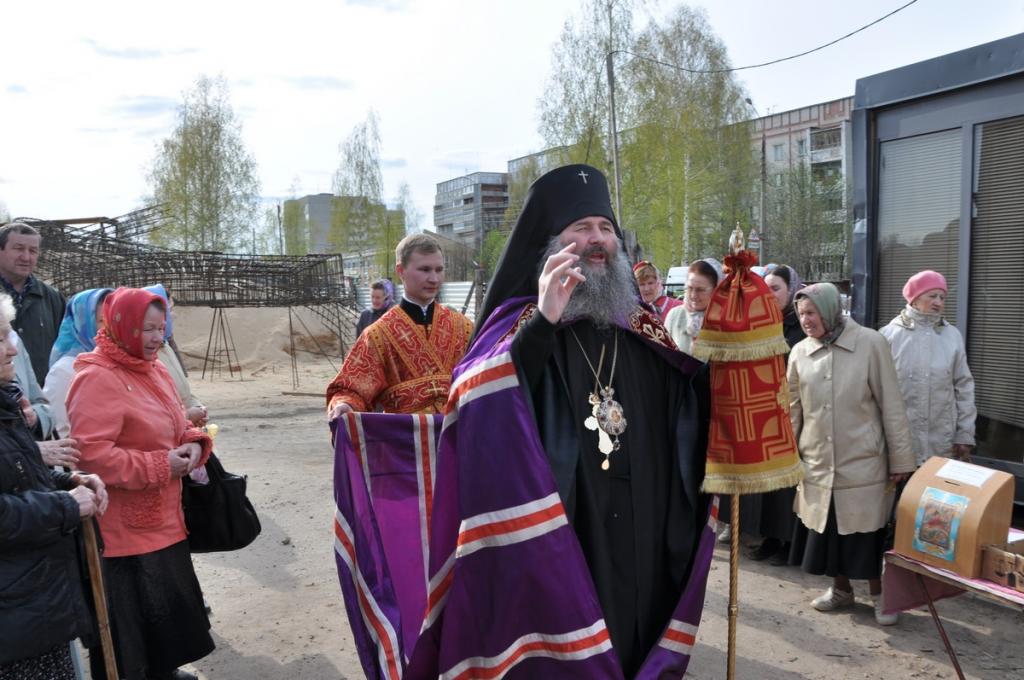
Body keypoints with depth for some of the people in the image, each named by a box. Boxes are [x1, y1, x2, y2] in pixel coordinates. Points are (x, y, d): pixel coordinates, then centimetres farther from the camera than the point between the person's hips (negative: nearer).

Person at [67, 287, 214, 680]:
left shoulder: (153, 370, 10)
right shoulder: (97, 378, -19)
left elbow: (173, 425, 21)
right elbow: (91, 453, -26)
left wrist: (193, 442, -2)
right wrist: (158, 467, -22)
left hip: (162, 514, 9)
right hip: (124, 525, -9)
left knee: (168, 598, 20)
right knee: (133, 613, 2)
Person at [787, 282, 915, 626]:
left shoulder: (870, 343, -10)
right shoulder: (800, 352, -1)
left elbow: (891, 404, -6)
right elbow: (792, 409, 8)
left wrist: (900, 458, -5)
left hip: (863, 461, -3)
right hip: (818, 462, 3)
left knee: (868, 531, 6)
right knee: (827, 529, 13)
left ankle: (879, 594, 28)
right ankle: (841, 589, 34)